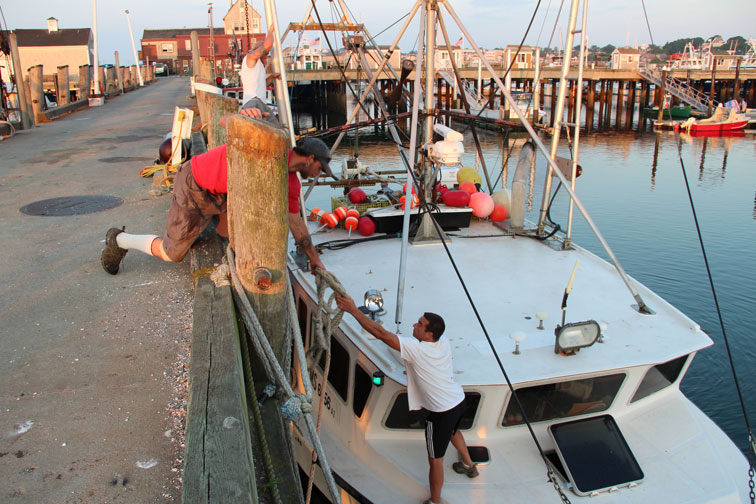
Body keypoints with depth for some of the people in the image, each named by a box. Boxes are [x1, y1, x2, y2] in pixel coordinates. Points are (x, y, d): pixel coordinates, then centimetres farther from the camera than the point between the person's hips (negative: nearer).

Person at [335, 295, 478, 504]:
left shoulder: (416, 349, -27)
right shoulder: (443, 343, -6)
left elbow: (381, 333, -30)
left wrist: (353, 310, -29)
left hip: (441, 412, -8)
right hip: (459, 400, 9)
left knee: (435, 460, 9)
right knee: (452, 430, 38)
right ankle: (469, 465, 61)